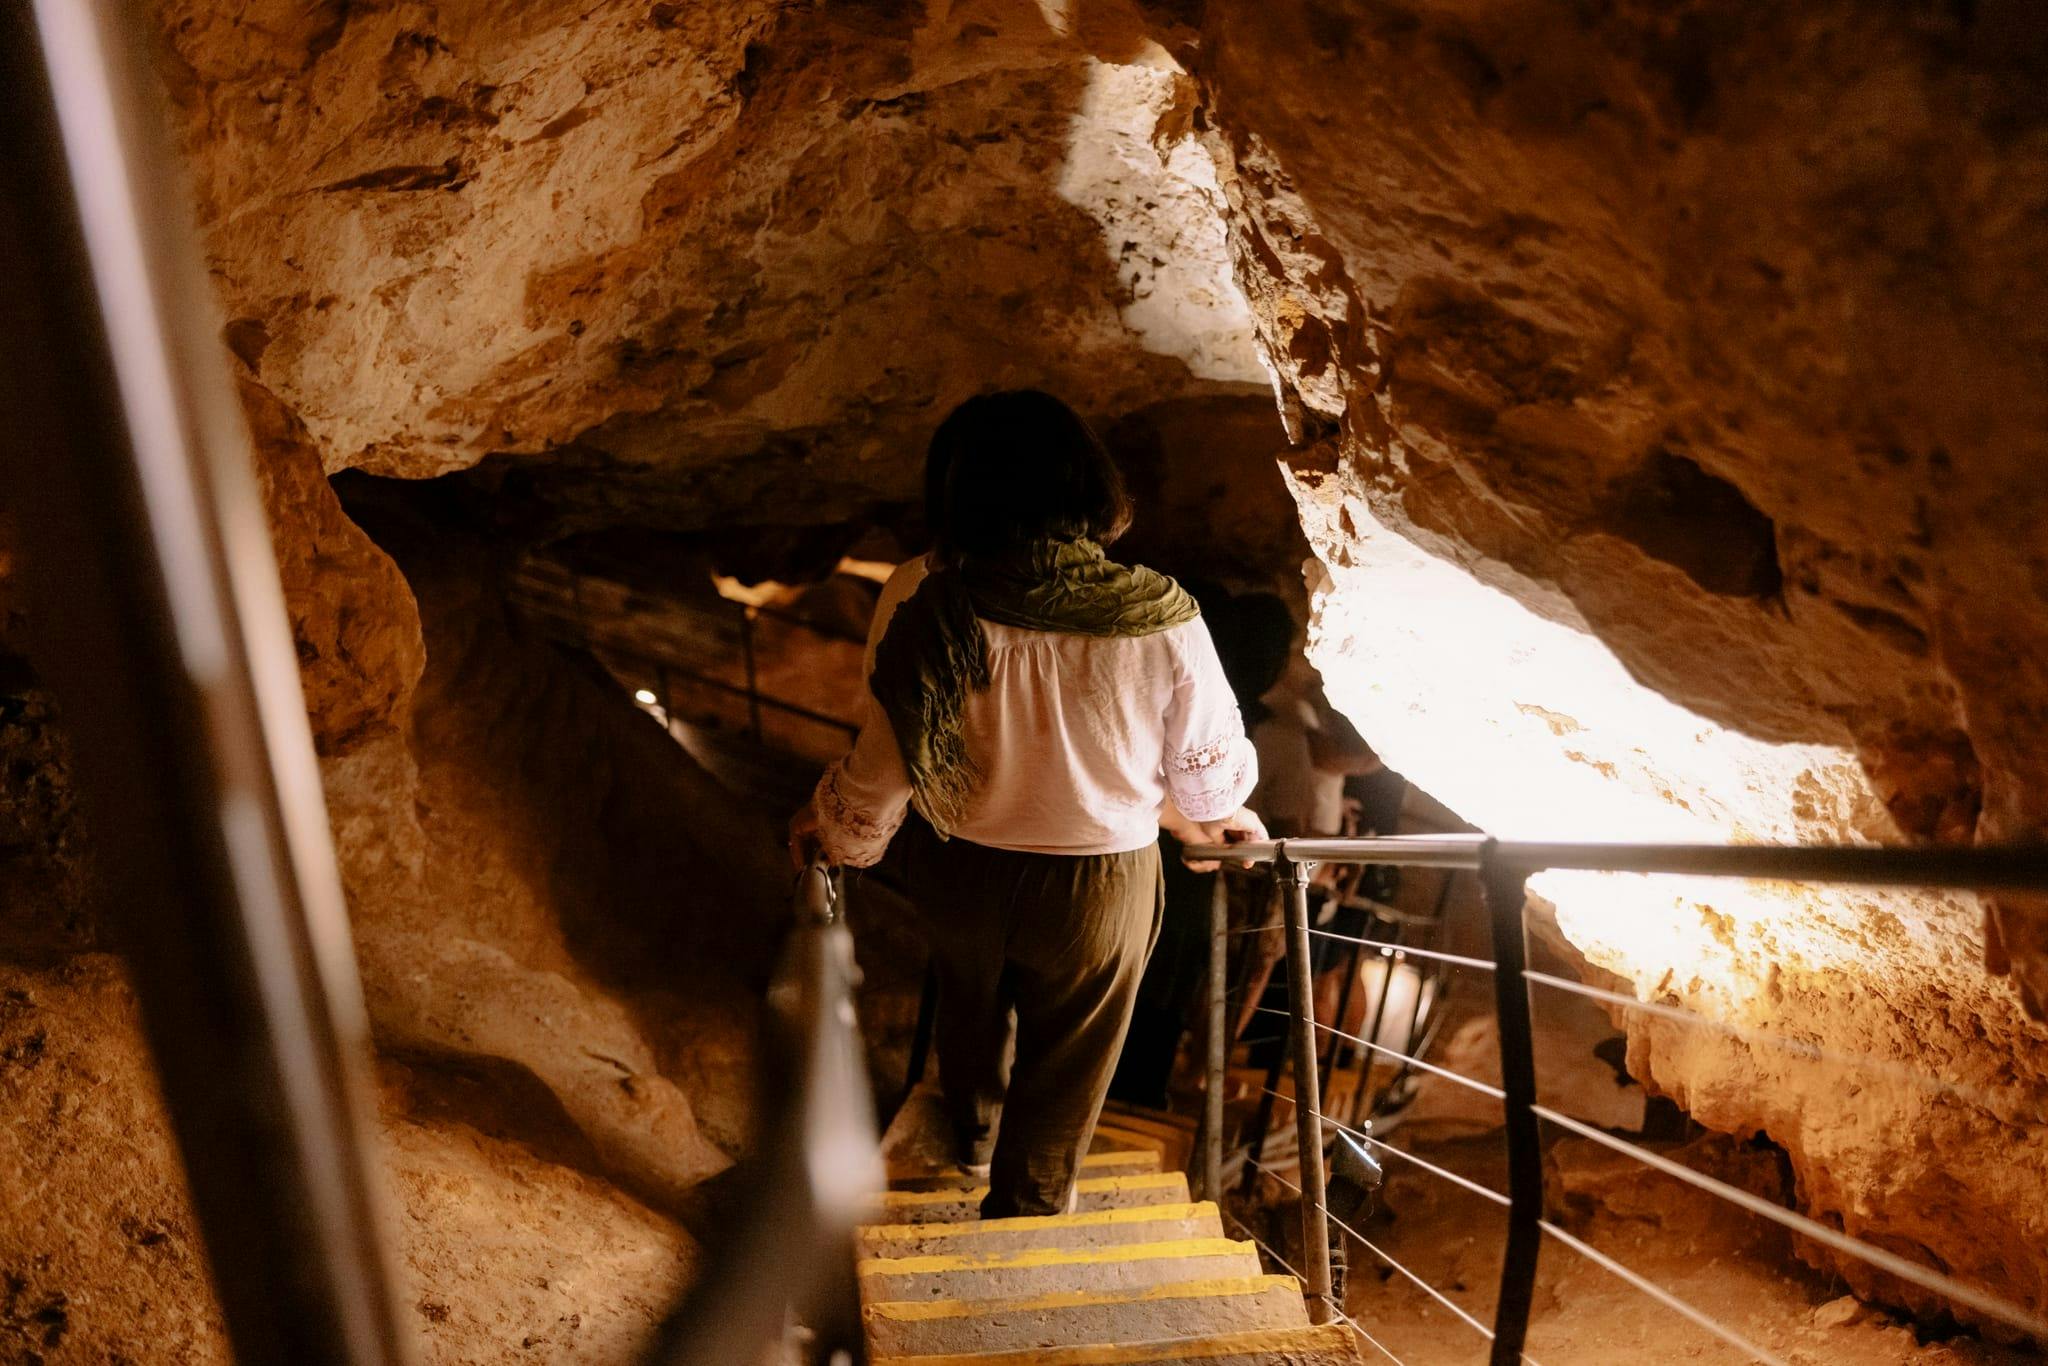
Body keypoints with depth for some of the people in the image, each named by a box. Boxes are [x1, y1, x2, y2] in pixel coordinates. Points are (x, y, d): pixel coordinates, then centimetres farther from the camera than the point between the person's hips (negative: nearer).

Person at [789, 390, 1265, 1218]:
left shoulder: (933, 617, -23)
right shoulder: (1162, 624, -24)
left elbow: (883, 768, -12)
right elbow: (1208, 768, -9)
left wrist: (829, 830, 10)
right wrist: (1224, 821, 15)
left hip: (959, 871, 2)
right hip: (1098, 888, -2)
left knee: (971, 1005, 34)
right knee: (1061, 1079, 23)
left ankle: (973, 1130, 62)